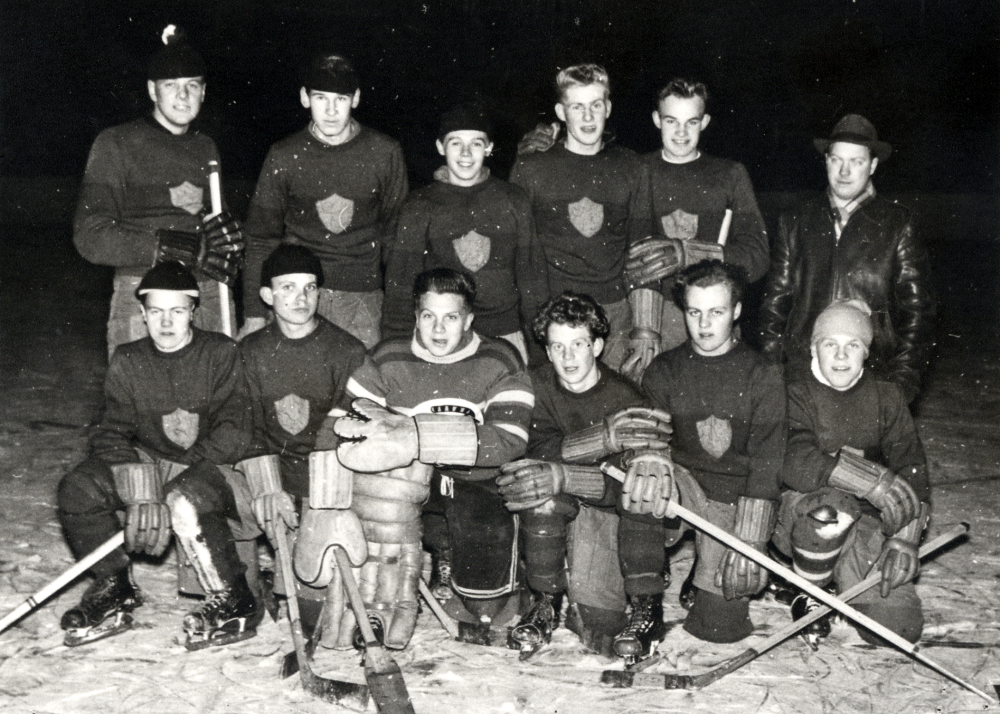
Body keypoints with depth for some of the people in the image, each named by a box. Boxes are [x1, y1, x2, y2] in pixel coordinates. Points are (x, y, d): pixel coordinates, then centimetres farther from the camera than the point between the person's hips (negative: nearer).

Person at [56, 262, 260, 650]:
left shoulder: (221, 353, -6)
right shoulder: (127, 361, 4)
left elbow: (233, 433, -13)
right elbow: (112, 434, -4)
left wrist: (187, 465, -24)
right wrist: (141, 491, -21)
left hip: (211, 468, -4)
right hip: (147, 464, 4)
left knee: (185, 498, -36)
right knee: (78, 487, -18)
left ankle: (235, 603, -17)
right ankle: (115, 590, 0)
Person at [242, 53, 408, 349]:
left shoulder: (384, 153, 3)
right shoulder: (284, 156, 4)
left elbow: (395, 230, 9)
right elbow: (260, 237, 8)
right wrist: (254, 314, 3)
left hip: (362, 299, 0)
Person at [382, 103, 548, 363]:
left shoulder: (513, 201, 8)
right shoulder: (421, 206, 4)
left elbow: (531, 270, 11)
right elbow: (401, 277, 5)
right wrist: (397, 343, 1)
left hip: (504, 337, 1)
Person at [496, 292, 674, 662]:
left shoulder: (624, 397, -17)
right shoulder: (538, 385, -8)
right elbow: (543, 451, -25)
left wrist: (562, 476, -42)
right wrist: (608, 436, -41)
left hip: (611, 504, -2)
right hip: (562, 505, 2)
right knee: (541, 496, -30)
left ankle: (647, 609, -12)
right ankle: (546, 603, -11)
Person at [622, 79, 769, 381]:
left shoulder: (731, 175, 12)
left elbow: (757, 258, 0)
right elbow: (633, 258, -2)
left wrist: (685, 254, -16)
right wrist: (644, 330, -16)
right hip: (653, 315, -1)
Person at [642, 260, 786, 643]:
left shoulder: (763, 375, -3)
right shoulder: (664, 371, 5)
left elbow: (766, 464, -10)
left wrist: (749, 540, -19)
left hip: (739, 495, -2)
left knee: (720, 625, -14)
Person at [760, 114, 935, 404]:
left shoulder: (898, 225, 6)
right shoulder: (796, 222, 12)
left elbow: (916, 310, 4)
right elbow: (775, 301, 12)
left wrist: (903, 381, -3)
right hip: (801, 377, 2)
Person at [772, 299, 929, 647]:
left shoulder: (886, 397, 5)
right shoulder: (797, 395, -5)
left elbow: (912, 472, 1)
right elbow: (793, 461, -24)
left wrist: (904, 540, -13)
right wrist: (871, 479, -32)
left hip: (867, 521, 3)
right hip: (800, 516, -3)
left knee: (899, 627, -13)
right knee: (829, 506, -38)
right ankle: (809, 595, -7)